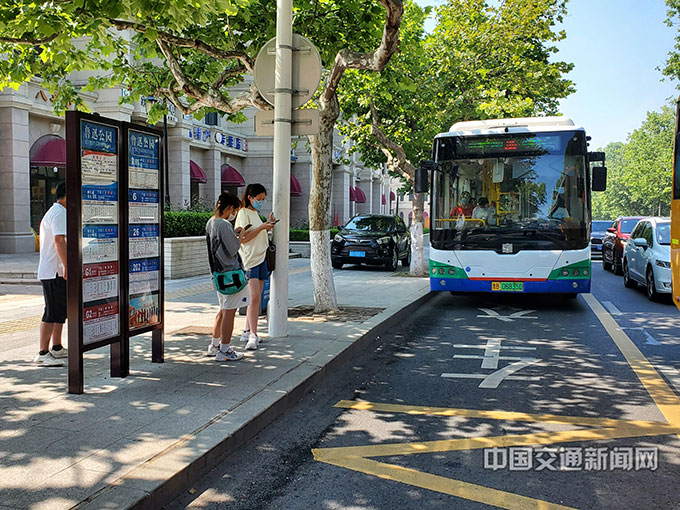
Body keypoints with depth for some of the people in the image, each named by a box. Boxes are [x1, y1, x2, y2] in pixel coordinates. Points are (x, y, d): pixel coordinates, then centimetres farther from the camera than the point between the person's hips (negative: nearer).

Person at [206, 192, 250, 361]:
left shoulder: (210, 223, 10)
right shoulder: (224, 225, -20)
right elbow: (233, 249, -16)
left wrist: (234, 234, 12)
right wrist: (240, 236, -1)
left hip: (219, 273, 10)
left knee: (224, 310, 20)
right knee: (229, 312, -2)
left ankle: (214, 345, 28)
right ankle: (224, 351, 3)